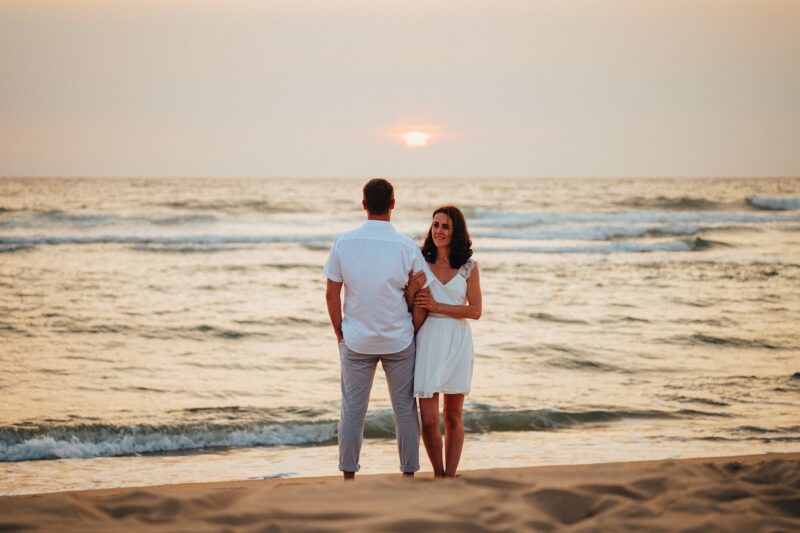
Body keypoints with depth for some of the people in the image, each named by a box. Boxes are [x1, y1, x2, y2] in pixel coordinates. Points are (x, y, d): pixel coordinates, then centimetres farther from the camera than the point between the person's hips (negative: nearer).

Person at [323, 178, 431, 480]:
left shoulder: (344, 243, -6)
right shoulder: (407, 248, -9)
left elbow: (331, 294, -3)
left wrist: (339, 332, 7)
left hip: (356, 341, 1)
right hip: (399, 341, -1)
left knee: (352, 409, 8)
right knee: (405, 409, 10)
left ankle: (348, 475, 10)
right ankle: (408, 473, 15)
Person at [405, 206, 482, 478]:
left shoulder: (469, 266, 2)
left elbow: (475, 311, -4)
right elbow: (417, 320, -1)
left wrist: (436, 306, -11)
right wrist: (414, 293, -20)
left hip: (457, 343, 0)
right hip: (428, 343, 0)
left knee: (453, 416, 8)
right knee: (429, 420, -4)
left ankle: (450, 478, 17)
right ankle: (438, 474, 16)